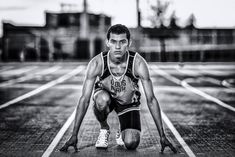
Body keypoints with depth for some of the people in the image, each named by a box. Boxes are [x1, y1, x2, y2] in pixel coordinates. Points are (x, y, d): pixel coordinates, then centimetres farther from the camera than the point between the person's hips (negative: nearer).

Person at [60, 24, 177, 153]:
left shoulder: (138, 63, -31)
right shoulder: (97, 63, -30)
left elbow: (151, 100, -26)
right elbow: (84, 100, -28)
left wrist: (162, 136, -27)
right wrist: (74, 136, -31)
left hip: (128, 102, 0)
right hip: (105, 95, 0)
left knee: (131, 144, -20)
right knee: (102, 101, -37)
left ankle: (122, 132, 17)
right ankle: (104, 128, -5)